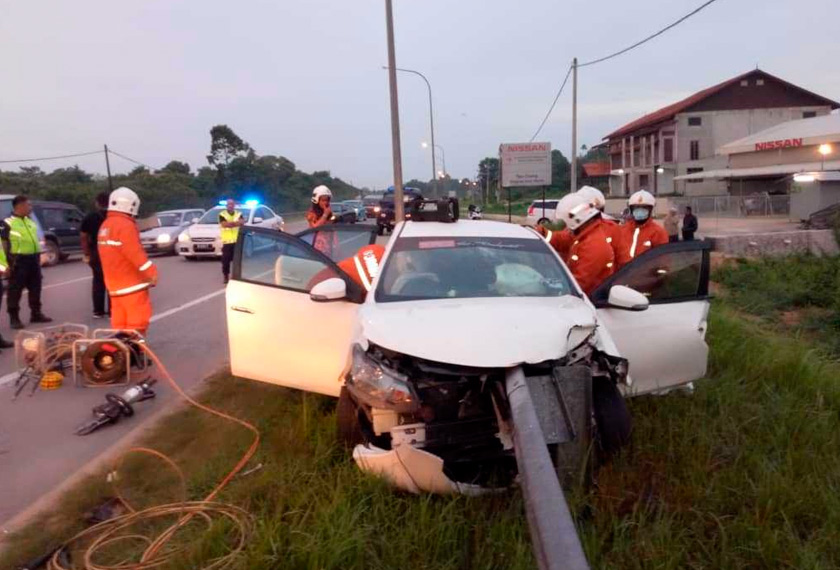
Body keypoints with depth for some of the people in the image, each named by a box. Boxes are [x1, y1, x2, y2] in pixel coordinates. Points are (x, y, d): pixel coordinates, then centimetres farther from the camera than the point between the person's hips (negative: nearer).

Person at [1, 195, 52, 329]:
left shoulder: (30, 222, 15)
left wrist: (38, 258, 19)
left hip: (33, 258, 7)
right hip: (19, 260, -7)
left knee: (35, 288, 12)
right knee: (15, 290, -1)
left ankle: (36, 314, 23)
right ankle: (14, 318, 4)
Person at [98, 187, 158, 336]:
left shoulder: (105, 226, 15)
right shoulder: (125, 225, -15)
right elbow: (136, 254, -22)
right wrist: (152, 273, -18)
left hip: (115, 286, 9)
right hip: (133, 285, -9)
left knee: (119, 325, 12)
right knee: (137, 323, -4)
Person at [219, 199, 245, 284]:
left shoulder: (239, 214, 10)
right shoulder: (222, 215, 2)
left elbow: (242, 223, -8)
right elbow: (224, 224, -15)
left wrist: (230, 223, -17)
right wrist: (236, 223, -12)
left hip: (237, 241, 2)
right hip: (227, 241, -2)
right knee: (226, 260, -1)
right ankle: (225, 276, 9)